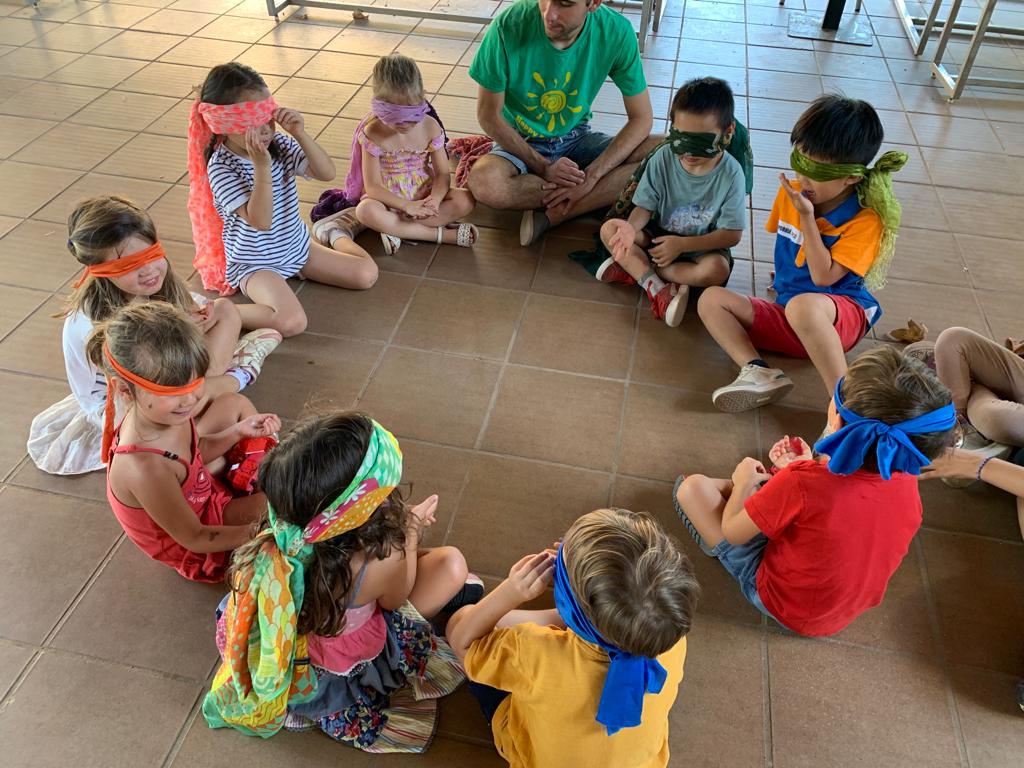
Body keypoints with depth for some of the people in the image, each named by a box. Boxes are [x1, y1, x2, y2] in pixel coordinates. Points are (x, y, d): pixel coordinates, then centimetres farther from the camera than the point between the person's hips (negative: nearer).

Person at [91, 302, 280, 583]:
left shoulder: (159, 410, -23)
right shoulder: (144, 468, -45)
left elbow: (196, 450, 0)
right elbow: (195, 538, -29)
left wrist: (240, 431, -14)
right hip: (187, 544, -7)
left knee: (234, 403, 9)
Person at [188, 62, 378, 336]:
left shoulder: (278, 144, -6)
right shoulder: (221, 167, -21)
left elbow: (327, 173, -13)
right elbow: (260, 221, -31)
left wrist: (300, 133, -25)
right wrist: (262, 165, -37)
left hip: (297, 247, 6)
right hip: (254, 262, -6)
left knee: (367, 274, 0)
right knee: (291, 322, -33)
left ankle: (338, 240, 28)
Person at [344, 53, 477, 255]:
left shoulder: (430, 127, -9)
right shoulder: (373, 133, -16)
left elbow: (443, 173, -6)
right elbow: (372, 186, -17)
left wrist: (435, 198, -29)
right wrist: (407, 205, -30)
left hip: (424, 194, 2)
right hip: (389, 197, -2)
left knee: (465, 201, -24)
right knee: (366, 211, -37)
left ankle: (397, 229, -27)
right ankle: (443, 234, -30)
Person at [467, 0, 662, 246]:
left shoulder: (616, 31, -18)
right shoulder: (509, 25, -23)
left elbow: (641, 118, -11)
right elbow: (489, 115, -13)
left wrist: (592, 176, -22)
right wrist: (543, 167, -18)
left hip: (576, 138, 2)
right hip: (520, 142, -1)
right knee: (483, 183, -35)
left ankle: (552, 214, -20)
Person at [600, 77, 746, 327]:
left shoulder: (730, 174, -17)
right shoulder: (663, 158, -11)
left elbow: (732, 234, -15)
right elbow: (645, 207, -7)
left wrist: (682, 244, -25)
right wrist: (631, 227, -32)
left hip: (701, 247, -2)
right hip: (658, 236, 3)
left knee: (718, 269, -35)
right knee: (609, 228, -19)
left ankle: (633, 268, -24)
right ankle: (656, 287, -30)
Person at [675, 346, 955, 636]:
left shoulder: (800, 483, -36)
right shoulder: (906, 482, -19)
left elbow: (733, 532, -18)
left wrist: (743, 482, -1)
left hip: (782, 604, -5)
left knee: (692, 485, -4)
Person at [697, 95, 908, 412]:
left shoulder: (866, 220, -13)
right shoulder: (791, 193, 5)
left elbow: (823, 277, -21)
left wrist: (807, 217, -20)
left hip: (843, 315, -7)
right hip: (787, 315, 7)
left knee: (804, 305, -42)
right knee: (712, 298, -9)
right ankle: (758, 372, -31)